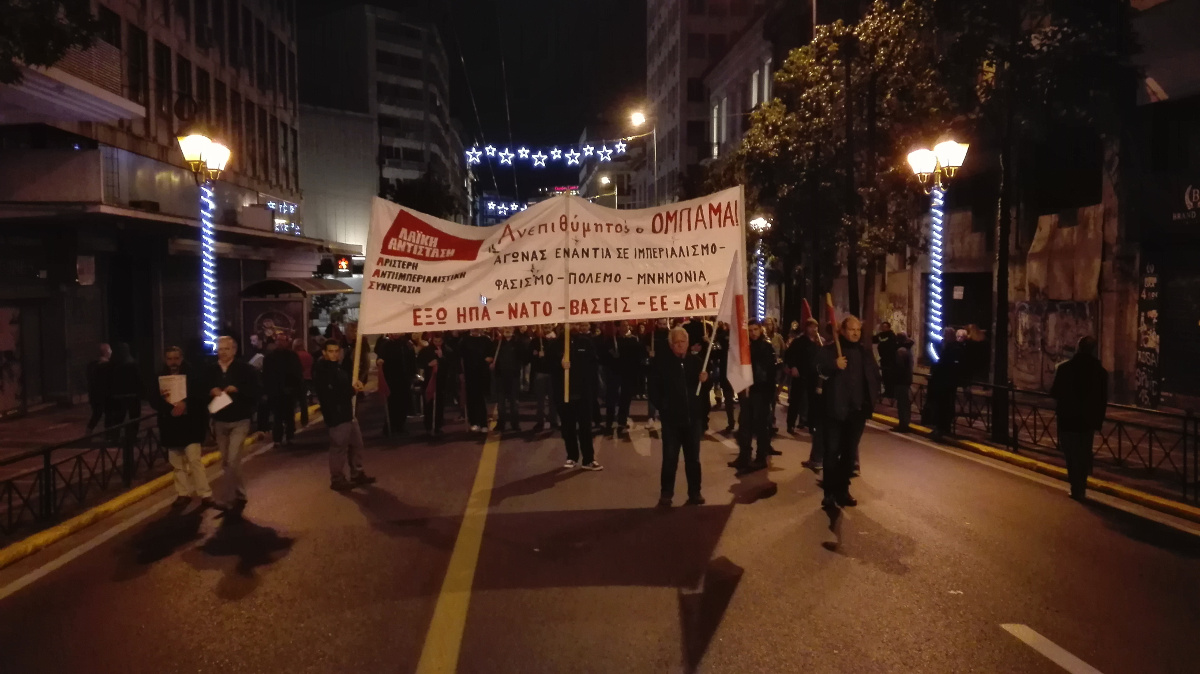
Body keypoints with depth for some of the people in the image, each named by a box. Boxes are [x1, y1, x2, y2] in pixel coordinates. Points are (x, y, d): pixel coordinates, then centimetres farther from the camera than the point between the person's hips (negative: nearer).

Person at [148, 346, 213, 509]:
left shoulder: (193, 374, -5)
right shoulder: (160, 377, 5)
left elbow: (202, 396, -11)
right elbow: (153, 401, 4)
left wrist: (185, 403, -25)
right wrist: (160, 397, -17)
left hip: (191, 424, -5)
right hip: (170, 425, 5)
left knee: (194, 459, -11)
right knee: (177, 463, 12)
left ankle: (205, 495, -6)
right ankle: (183, 494, 24)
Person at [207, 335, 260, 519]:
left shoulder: (246, 369, -8)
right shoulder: (211, 370, 3)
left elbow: (255, 393, -9)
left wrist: (237, 390, -23)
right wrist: (211, 392, -14)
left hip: (239, 421, -5)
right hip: (219, 421, 5)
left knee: (233, 461, -13)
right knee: (227, 461, 13)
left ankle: (230, 500, -4)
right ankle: (239, 496, 29)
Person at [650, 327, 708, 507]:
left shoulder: (696, 361, 3)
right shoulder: (662, 363, -4)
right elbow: (654, 389, -5)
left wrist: (705, 380, -10)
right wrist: (663, 407, -10)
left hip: (692, 417, 3)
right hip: (671, 419, -3)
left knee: (693, 458, 12)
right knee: (670, 458, 3)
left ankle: (695, 493, 23)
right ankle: (666, 494, 14)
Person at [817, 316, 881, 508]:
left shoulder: (866, 352, 12)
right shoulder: (830, 349, -3)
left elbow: (875, 375, 20)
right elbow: (819, 371, -13)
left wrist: (873, 397, 7)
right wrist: (834, 366, -31)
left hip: (858, 409, 5)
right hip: (836, 409, -5)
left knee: (850, 452, 12)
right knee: (832, 451, -3)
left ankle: (842, 490, 22)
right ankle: (830, 492, 2)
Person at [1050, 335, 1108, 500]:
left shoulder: (1064, 368, -11)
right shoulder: (1100, 371, -1)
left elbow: (1054, 393, -8)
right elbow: (1103, 400, 2)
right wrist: (1099, 420, 9)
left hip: (1067, 418, -3)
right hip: (1088, 420, 3)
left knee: (1071, 454, 4)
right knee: (1084, 454, 14)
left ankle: (1077, 488, 1)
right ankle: (1080, 488, 20)